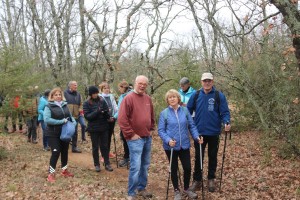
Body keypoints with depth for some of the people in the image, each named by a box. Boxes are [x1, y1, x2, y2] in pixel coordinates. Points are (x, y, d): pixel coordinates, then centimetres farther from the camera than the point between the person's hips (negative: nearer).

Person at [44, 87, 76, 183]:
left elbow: (70, 116, 14)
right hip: (53, 134, -6)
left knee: (65, 151, 14)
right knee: (55, 152, -8)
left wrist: (74, 122, -8)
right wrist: (61, 121, -25)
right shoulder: (49, 106, -10)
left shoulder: (65, 105, 7)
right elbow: (47, 119, -22)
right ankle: (51, 174, 4)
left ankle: (64, 170, 31)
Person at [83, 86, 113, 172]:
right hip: (93, 128, -1)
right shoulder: (87, 103, -5)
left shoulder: (102, 100, 0)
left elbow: (107, 112, 4)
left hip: (104, 127, 2)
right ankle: (96, 164, 22)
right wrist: (97, 112, -25)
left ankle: (107, 164, 19)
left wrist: (106, 113, -20)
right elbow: (87, 116, -11)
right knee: (95, 147, 10)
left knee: (105, 146, 9)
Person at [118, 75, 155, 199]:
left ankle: (142, 188, 30)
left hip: (147, 137, 7)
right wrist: (131, 134, -15)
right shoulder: (129, 98, -12)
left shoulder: (148, 98, 10)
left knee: (145, 165, 15)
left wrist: (151, 129, 13)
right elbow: (122, 119, -17)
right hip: (135, 138, -7)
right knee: (136, 167, -7)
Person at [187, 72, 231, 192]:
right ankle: (197, 180, 24)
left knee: (212, 157, 14)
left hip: (213, 132, -1)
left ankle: (211, 179, 31)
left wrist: (226, 122, -26)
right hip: (199, 132, 1)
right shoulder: (195, 95, -1)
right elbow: (188, 110, 4)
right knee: (198, 157, 11)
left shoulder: (219, 96, -6)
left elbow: (225, 112, -8)